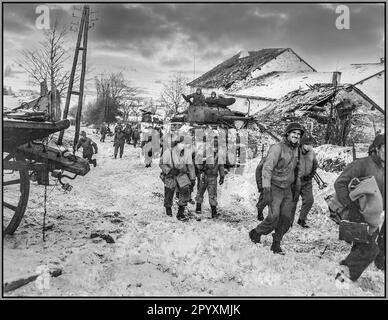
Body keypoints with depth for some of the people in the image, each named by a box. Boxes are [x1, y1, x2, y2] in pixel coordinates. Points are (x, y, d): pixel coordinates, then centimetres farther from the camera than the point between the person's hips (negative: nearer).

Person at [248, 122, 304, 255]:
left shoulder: (295, 149, 9)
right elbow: (267, 168, -21)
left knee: (286, 218, 3)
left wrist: (294, 184, 24)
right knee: (273, 217, -15)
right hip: (275, 188, -7)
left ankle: (276, 244, 18)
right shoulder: (277, 148, -16)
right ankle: (255, 234, 9)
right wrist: (266, 190, -28)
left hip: (287, 189, 7)